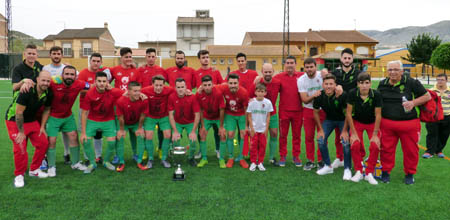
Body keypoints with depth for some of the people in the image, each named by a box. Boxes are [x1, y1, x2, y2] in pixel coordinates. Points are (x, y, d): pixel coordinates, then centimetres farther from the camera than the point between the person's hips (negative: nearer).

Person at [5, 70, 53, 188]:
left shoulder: (48, 94, -10)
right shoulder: (27, 91, -30)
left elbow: (47, 109, 7)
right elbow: (18, 113, -25)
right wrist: (21, 132, -19)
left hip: (31, 120, 6)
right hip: (14, 120, -6)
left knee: (43, 143, 0)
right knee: (20, 148, -13)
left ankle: (34, 170, 19)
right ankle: (19, 175, 9)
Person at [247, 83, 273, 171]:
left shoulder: (268, 102, -5)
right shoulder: (252, 102, -7)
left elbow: (268, 116, 0)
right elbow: (249, 116, -2)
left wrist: (266, 128, -3)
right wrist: (251, 128, -7)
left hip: (263, 129, 1)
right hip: (254, 128, -1)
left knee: (263, 145, 6)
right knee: (254, 145, 4)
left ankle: (260, 163, 18)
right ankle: (253, 163, 15)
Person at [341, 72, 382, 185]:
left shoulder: (376, 95, -23)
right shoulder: (352, 94, -22)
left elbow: (378, 115, -15)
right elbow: (348, 113, -14)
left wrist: (375, 134, -14)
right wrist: (353, 133, -13)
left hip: (372, 123, 0)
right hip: (357, 122, 0)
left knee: (375, 146, -18)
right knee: (355, 145, -19)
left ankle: (369, 173, 1)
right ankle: (358, 172, 2)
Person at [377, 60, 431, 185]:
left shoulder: (411, 83, -5)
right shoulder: (382, 84, 7)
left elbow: (427, 96, 2)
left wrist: (413, 102, -15)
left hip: (409, 124, -2)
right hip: (387, 124, 2)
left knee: (411, 150, 9)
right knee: (386, 149, 7)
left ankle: (410, 174, 27)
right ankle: (385, 172, 23)